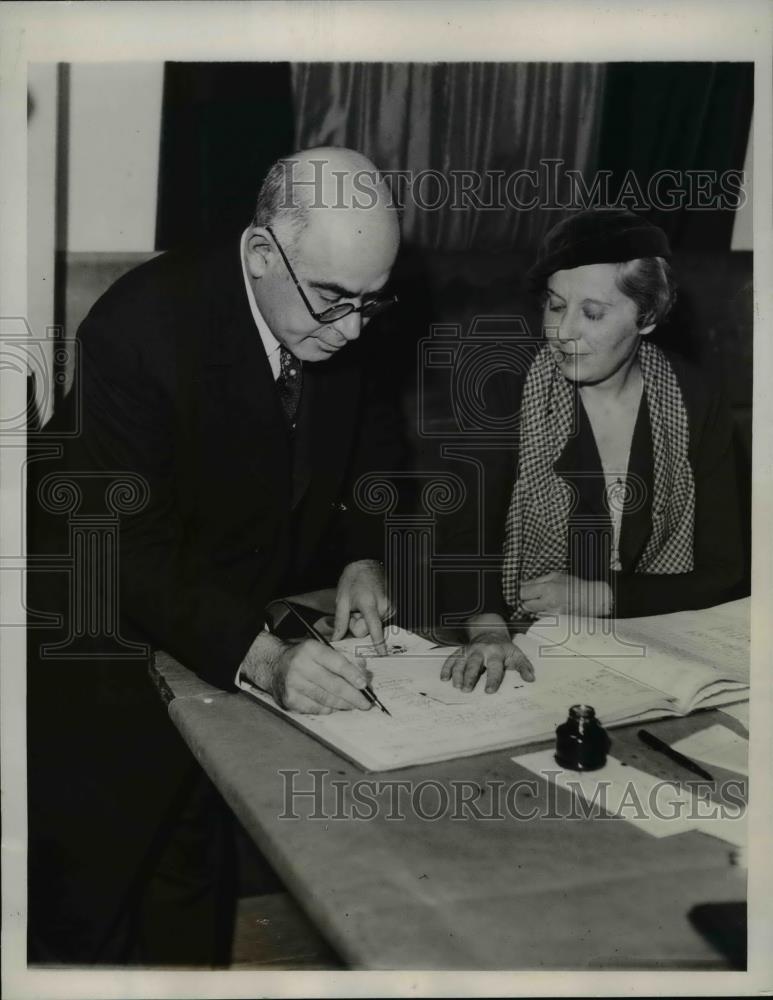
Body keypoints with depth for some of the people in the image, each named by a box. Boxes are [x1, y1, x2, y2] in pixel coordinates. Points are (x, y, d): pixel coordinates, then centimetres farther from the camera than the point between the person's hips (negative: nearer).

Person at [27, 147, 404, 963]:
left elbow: (374, 446, 11)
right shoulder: (138, 327, -24)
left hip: (275, 624, 5)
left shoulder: (336, 330, -6)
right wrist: (259, 657, -41)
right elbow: (124, 549, -27)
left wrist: (364, 557, -7)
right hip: (135, 645, -5)